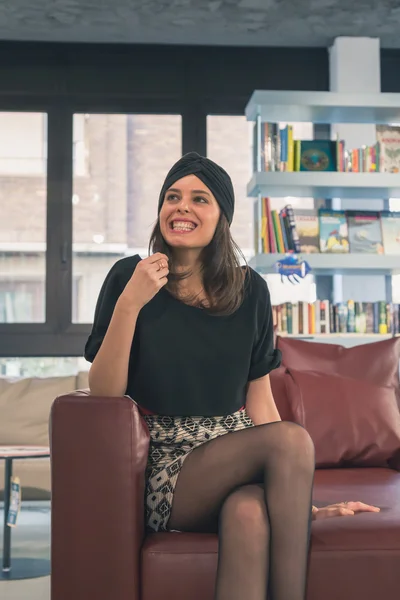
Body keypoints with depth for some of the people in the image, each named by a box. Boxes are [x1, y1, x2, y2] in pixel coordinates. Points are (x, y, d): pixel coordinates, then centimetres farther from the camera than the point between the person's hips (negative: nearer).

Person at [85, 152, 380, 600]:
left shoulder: (250, 290, 7)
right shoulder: (129, 276, -1)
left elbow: (259, 400, 10)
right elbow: (103, 394, -6)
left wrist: (300, 501, 5)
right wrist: (129, 303, -19)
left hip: (236, 460, 2)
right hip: (164, 467, -2)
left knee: (250, 513, -36)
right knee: (292, 437, -28)